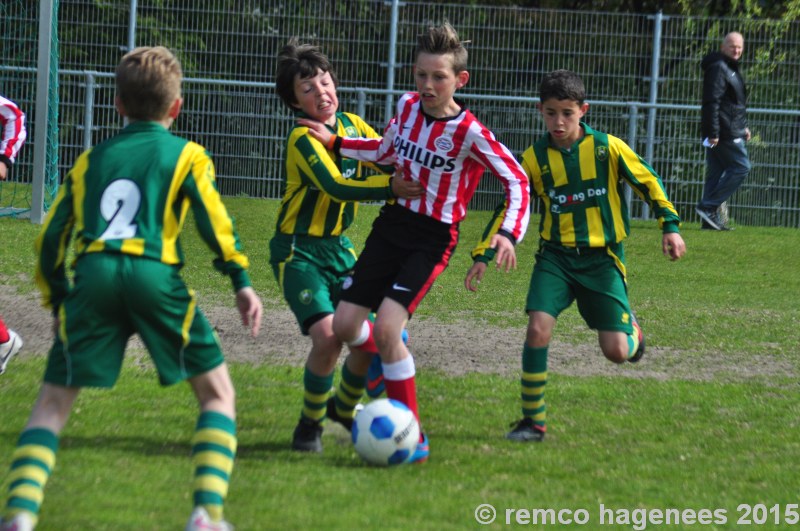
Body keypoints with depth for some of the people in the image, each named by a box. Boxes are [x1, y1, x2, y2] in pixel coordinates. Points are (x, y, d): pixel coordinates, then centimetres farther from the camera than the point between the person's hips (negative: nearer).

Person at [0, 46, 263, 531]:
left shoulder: (90, 160, 23)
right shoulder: (187, 155, 15)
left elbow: (51, 237, 20)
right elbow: (214, 220, 2)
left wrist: (57, 300, 28)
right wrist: (242, 281, 6)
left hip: (92, 276, 2)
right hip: (156, 275, -2)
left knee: (53, 402, 8)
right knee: (218, 394, 11)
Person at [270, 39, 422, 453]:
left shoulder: (352, 124, 5)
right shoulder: (303, 138, -17)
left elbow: (388, 162, 11)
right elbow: (336, 186, -29)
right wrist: (390, 186, -34)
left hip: (339, 247, 7)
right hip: (298, 251, -7)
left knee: (368, 337, 0)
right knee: (328, 335, -23)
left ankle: (343, 408, 30)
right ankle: (310, 424, -1)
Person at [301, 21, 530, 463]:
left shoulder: (469, 133, -16)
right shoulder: (407, 106, 2)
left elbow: (517, 180, -14)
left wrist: (508, 235, -26)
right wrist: (336, 144, 16)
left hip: (432, 239, -6)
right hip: (392, 223, 6)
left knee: (385, 328, -21)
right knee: (344, 326, 1)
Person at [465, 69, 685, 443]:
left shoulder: (607, 148, -6)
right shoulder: (535, 158, -1)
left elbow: (648, 182, 5)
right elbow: (509, 206, 6)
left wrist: (670, 225, 0)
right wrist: (483, 255, 1)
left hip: (602, 258, -1)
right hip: (556, 256, 1)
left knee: (616, 352, -7)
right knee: (538, 326, -20)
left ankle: (632, 332, 34)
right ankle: (533, 421, -7)